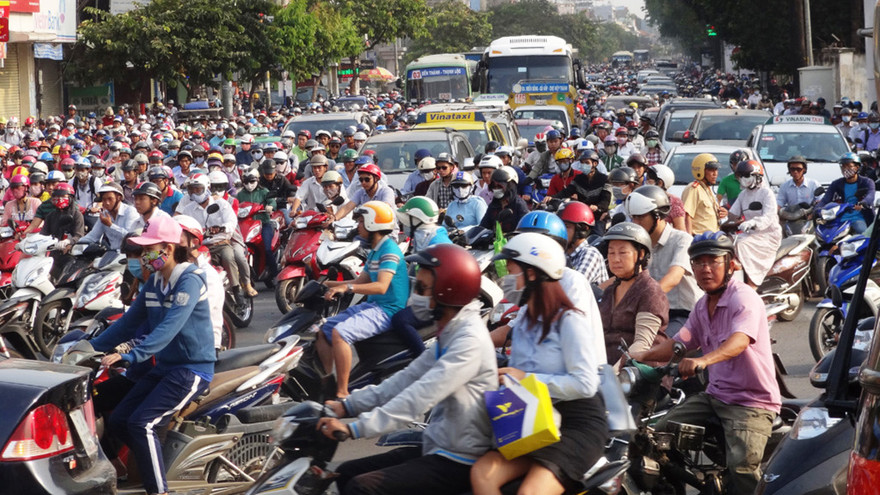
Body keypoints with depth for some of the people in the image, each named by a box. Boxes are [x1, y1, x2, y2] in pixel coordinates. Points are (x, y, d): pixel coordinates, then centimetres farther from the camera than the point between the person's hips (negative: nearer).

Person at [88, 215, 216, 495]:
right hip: (164, 367, 9)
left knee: (141, 423, -22)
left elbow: (170, 326, -30)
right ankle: (154, 465, 19)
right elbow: (129, 322, 14)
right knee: (118, 422, 2)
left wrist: (131, 356, -39)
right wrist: (91, 346, 6)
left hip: (192, 369, -9)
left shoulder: (190, 280, -17)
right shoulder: (154, 282, 9)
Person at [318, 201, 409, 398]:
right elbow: (361, 282, 22)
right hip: (372, 305, 11)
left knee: (339, 333, -29)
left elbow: (381, 286, -28)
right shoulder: (375, 251, 17)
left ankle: (342, 393, -27)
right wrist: (330, 284, 14)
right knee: (324, 331, 6)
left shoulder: (389, 250, -15)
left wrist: (347, 287, -36)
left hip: (387, 310, -11)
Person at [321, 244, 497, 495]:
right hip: (436, 449, 10)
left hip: (457, 463, -10)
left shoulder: (469, 340, -21)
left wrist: (355, 429, -32)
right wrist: (347, 406, 3)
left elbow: (420, 395, -29)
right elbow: (407, 379, 12)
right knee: (346, 474, 11)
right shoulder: (449, 334, 12)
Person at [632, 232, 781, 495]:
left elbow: (739, 341, -33)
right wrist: (643, 355, -7)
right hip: (714, 395, 8)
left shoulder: (744, 297, -14)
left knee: (743, 464, -30)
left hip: (752, 401, -8)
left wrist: (703, 360, -51)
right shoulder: (702, 306, 13)